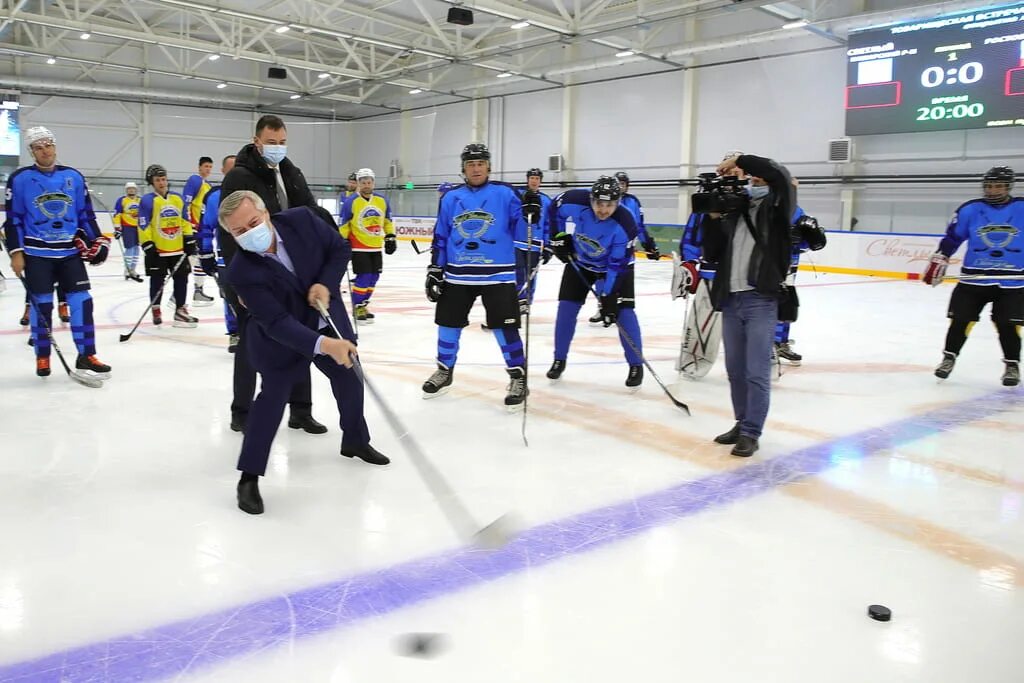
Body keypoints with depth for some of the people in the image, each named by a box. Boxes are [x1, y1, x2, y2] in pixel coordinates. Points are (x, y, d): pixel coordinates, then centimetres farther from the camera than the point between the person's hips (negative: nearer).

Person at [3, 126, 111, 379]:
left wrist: (96, 241, 3)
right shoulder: (20, 179, -2)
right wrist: (16, 252, -7)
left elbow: (86, 213, 12)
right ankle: (42, 357, 18)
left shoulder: (74, 177, 6)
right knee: (41, 304, 3)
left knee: (81, 300, -4)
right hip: (36, 253, -2)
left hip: (70, 251, 2)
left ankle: (86, 356, 2)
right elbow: (13, 219, -2)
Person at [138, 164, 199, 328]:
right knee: (157, 281, 6)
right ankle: (156, 311, 20)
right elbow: (143, 226, -10)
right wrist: (148, 246, -14)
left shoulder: (178, 198, 7)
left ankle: (180, 311, 14)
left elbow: (185, 221, 14)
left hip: (178, 249, 4)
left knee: (181, 279, 6)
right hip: (157, 250, -4)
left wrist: (190, 240, 8)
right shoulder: (148, 201, -9)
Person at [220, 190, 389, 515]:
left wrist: (326, 284, -23)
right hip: (281, 337, -4)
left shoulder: (301, 220, -22)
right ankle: (249, 477, 0)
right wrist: (323, 344, -46)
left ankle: (355, 441, 42)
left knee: (350, 378, 17)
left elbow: (340, 249, -6)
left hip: (327, 318, 5)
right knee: (273, 394, -12)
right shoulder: (242, 272, -29)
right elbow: (277, 323, -34)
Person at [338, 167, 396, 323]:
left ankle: (363, 305, 24)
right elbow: (343, 226, -6)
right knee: (364, 277, -10)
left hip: (376, 247, 6)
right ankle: (357, 307, 5)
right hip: (358, 247, -6)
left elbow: (387, 221, 17)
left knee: (374, 277, 9)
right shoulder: (350, 202, -11)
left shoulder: (382, 201, 4)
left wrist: (390, 237, 13)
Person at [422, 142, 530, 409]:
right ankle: (444, 371, 31)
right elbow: (440, 237, 11)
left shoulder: (505, 194, -2)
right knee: (448, 323, 11)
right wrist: (434, 271, 9)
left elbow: (522, 230, -2)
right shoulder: (450, 198, 8)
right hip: (457, 275, 4)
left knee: (504, 326, -4)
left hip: (498, 274, -4)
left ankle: (518, 377, 9)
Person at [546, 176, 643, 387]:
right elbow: (555, 207, -4)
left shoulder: (625, 225, -33)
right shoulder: (574, 202, -29)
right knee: (567, 307, -2)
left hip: (615, 266, -2)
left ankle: (636, 365, 0)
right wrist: (559, 236, -7)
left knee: (623, 312, -12)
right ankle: (559, 360, 14)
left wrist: (608, 297, -32)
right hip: (579, 261, 3)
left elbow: (617, 266, -30)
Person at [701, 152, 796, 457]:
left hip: (761, 300, -6)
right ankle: (742, 424, 27)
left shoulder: (776, 206, 1)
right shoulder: (733, 211, 14)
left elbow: (779, 175, -20)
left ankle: (751, 433, 3)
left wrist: (739, 159, -13)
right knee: (735, 369, 14)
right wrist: (712, 218, -2)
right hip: (730, 299, 6)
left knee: (757, 372, -5)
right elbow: (711, 255, 9)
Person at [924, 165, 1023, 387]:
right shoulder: (970, 210, 0)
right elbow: (952, 237, 5)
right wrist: (938, 261, 1)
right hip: (974, 278, 1)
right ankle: (949, 358, 16)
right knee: (960, 319, -1)